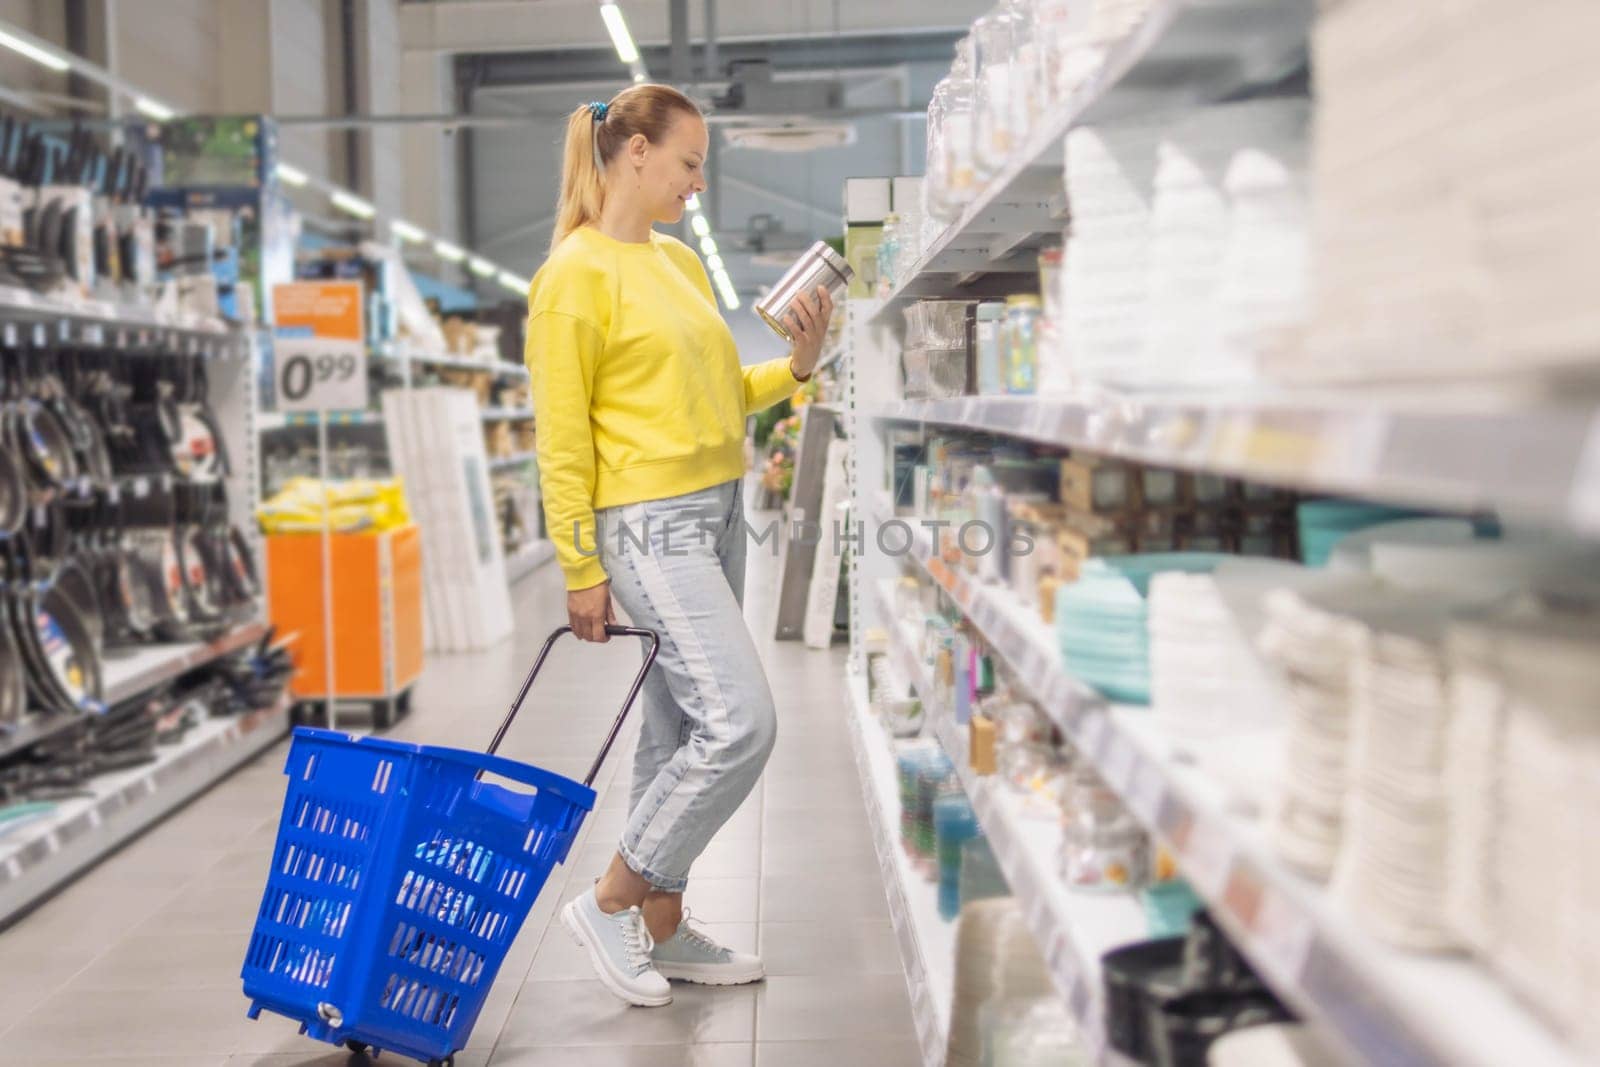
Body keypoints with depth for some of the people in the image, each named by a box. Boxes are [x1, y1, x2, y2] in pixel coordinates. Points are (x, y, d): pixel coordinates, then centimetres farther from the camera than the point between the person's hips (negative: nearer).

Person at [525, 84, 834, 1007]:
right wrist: (582, 570, -12)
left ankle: (663, 927, 22)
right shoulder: (576, 275, -10)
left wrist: (795, 368, 3)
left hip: (719, 514, 8)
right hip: (650, 524, -8)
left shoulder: (682, 262, 15)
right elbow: (562, 438, -11)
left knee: (680, 727, 12)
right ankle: (611, 903, 2)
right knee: (742, 721, -14)